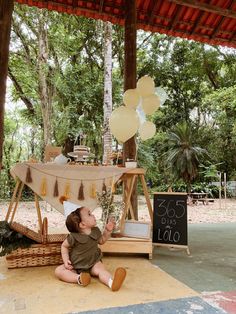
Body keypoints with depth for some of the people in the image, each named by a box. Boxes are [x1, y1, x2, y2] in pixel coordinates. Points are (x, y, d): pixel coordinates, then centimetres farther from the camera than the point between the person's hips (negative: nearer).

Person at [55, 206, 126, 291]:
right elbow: (64, 246, -3)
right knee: (58, 271, -22)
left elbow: (101, 241, 14)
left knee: (101, 269, -28)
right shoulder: (73, 237, -22)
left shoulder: (96, 231, -6)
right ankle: (78, 278, -43)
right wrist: (66, 260, -14)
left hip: (93, 263, 2)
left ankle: (111, 282, -54)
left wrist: (108, 231, 0)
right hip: (75, 265, -1)